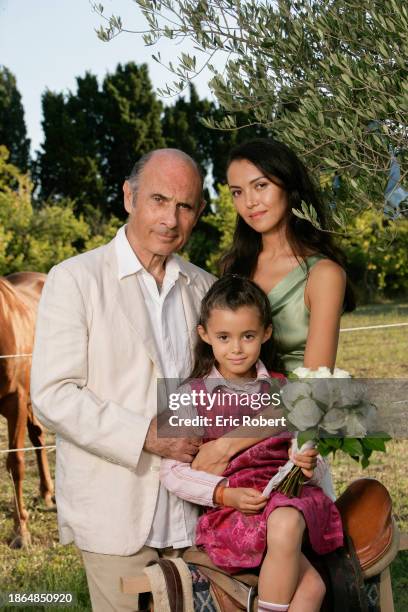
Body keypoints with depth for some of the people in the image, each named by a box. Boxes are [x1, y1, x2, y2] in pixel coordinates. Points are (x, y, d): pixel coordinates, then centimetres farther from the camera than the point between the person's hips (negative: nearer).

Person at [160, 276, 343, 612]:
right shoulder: (193, 396, 4)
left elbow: (311, 458, 14)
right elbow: (172, 471, -1)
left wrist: (308, 466, -11)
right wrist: (226, 494, -14)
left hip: (288, 496, 3)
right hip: (229, 510, -3)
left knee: (286, 522, -34)